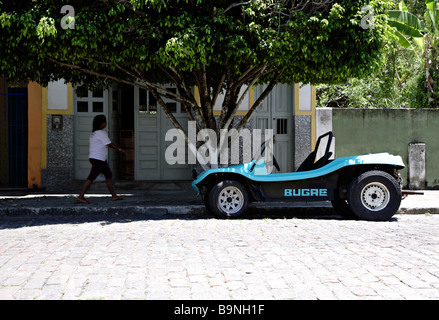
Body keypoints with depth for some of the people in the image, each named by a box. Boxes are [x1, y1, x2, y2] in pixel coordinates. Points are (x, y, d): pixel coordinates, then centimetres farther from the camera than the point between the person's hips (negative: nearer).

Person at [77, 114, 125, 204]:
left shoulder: (93, 133, 15)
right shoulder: (101, 133, -13)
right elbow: (110, 144, -10)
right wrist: (120, 149, 0)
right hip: (98, 159, -10)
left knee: (109, 175, 14)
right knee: (91, 178, -9)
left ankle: (114, 196, 19)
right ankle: (81, 196, -7)